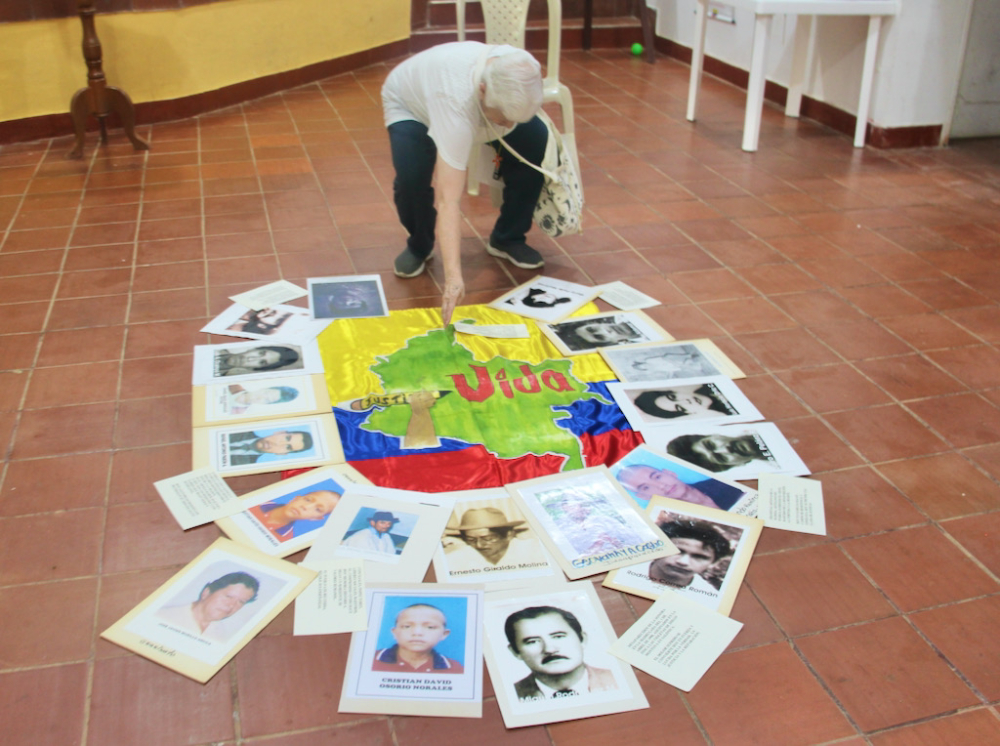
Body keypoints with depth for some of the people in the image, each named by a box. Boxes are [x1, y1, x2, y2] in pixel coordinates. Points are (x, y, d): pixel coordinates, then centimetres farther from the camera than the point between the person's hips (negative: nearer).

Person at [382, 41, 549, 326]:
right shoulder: (457, 103, -48)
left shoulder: (519, 71, -32)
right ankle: (419, 246, -1)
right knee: (413, 174, -34)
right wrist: (453, 276, -58)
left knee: (536, 142, -19)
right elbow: (448, 199, -53)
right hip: (410, 103, -5)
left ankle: (507, 238, 2)